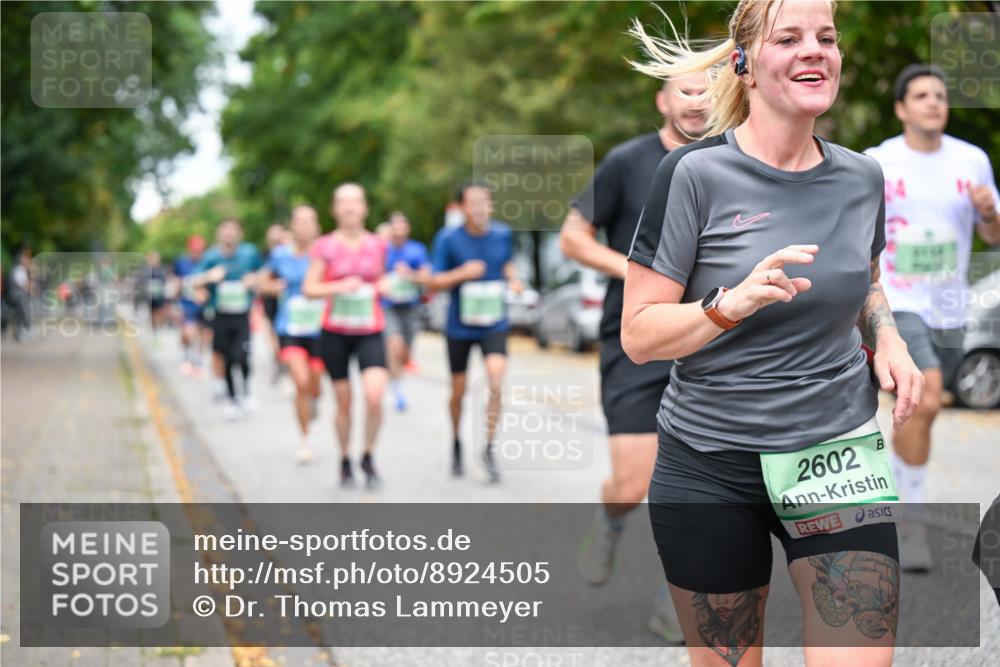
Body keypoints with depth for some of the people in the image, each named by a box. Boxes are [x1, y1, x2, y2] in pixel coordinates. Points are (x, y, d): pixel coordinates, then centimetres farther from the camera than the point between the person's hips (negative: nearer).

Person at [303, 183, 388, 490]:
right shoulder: (326, 246, -2)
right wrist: (341, 286, -20)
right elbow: (309, 288, -5)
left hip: (370, 332, 1)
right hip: (335, 333, -1)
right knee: (343, 403, 5)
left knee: (374, 396, -18)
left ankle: (369, 457, 3)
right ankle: (345, 461, 26)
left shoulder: (377, 245, 6)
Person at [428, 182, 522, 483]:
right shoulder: (449, 240, -9)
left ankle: (489, 449, -6)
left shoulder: (503, 234, -2)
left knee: (496, 382, -20)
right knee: (458, 391, 10)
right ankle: (457, 443, 37)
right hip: (459, 326, -1)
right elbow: (433, 282, -6)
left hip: (494, 324, 1)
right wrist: (462, 274, -23)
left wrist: (513, 280, -3)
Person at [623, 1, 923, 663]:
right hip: (709, 463, -3)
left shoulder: (862, 176, 4)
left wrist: (888, 338, 2)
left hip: (840, 451, 3)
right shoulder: (696, 173, -11)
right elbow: (639, 335, -11)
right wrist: (733, 303, -27)